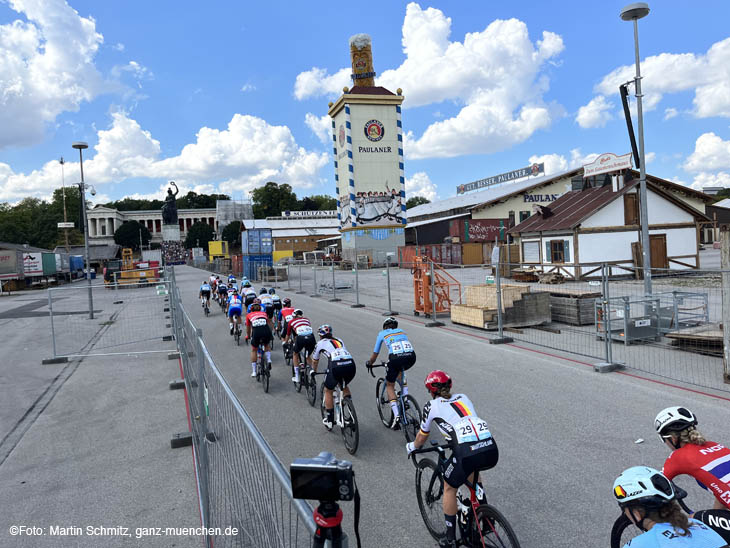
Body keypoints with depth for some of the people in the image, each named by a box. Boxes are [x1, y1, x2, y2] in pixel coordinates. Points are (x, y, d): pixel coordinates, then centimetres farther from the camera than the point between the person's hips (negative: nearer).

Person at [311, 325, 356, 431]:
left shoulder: (321, 343, 23)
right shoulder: (339, 340, 33)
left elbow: (315, 360, 37)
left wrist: (313, 373, 55)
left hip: (336, 365, -4)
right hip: (351, 364, 4)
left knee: (328, 390, 21)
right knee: (344, 386, 34)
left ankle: (330, 421, 25)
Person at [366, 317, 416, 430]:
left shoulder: (382, 333, 24)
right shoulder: (401, 331, 32)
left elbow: (375, 354, 26)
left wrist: (369, 363, 46)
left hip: (396, 358, -3)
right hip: (411, 357, 4)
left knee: (389, 386, 18)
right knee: (400, 370, 38)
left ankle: (396, 415, 2)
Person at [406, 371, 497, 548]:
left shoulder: (432, 405, 15)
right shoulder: (463, 398, 26)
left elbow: (422, 436, 28)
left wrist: (412, 447, 48)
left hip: (466, 452, -5)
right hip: (492, 450, 5)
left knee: (449, 488, 22)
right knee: (473, 467, 38)